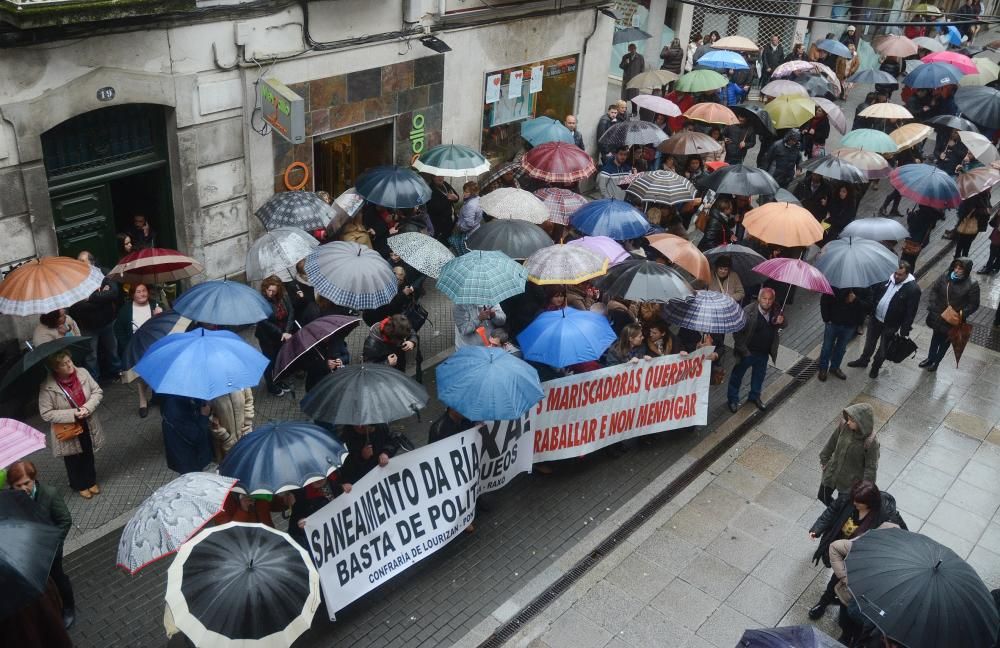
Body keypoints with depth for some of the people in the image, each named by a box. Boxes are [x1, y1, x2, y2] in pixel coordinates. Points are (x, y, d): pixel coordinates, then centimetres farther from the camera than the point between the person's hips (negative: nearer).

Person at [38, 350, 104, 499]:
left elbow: (98, 392, -5)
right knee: (74, 460, 19)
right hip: (68, 431, -3)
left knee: (89, 456, 23)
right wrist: (72, 414, -27)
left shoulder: (82, 373, -14)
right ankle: (80, 485, 43)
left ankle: (91, 481, 47)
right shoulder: (48, 387, -24)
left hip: (88, 426, 3)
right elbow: (46, 414, -19)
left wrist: (87, 407, -22)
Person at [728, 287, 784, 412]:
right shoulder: (748, 311, -26)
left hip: (764, 353, 5)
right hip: (747, 352, -5)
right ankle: (733, 399, 32)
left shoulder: (775, 312, -8)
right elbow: (737, 332, -21)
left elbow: (781, 327, 8)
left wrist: (781, 322, -17)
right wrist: (742, 349, -19)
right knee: (737, 375, 12)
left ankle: (755, 396, 48)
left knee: (759, 375, 24)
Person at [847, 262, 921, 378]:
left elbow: (911, 312, -18)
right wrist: (869, 310, 6)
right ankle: (863, 360, 47)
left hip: (891, 325, -4)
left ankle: (875, 367, 38)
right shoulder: (887, 277, -11)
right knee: (869, 342, 24)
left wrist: (905, 331, -16)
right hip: (875, 318, 4)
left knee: (883, 349, 14)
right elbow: (875, 293, 5)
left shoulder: (913, 289, -23)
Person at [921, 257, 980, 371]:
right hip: (939, 316, 3)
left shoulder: (972, 284, -20)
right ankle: (930, 358, 47)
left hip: (954, 321, -3)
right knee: (935, 338, 25)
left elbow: (974, 305, -12)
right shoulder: (945, 277, -13)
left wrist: (961, 314, -24)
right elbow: (933, 291, -1)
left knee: (945, 342, 19)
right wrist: (931, 307, -11)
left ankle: (936, 362, 40)